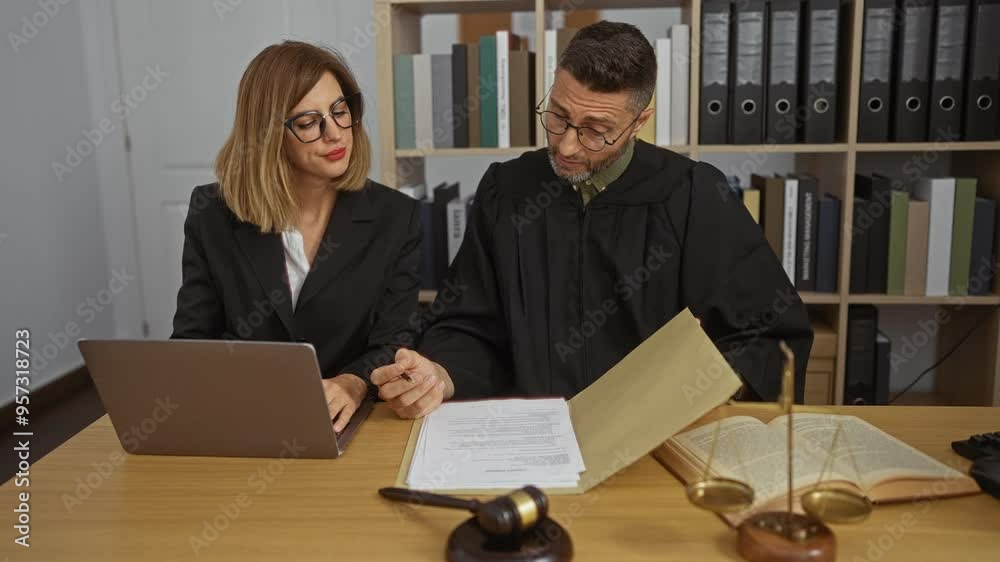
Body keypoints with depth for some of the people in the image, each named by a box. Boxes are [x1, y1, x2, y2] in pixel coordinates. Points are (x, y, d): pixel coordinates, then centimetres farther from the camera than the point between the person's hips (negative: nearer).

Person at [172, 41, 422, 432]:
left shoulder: (395, 218, -1)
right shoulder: (213, 214, 1)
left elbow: (394, 344, -5)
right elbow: (192, 340, 3)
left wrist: (353, 384, -28)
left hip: (347, 426, 0)